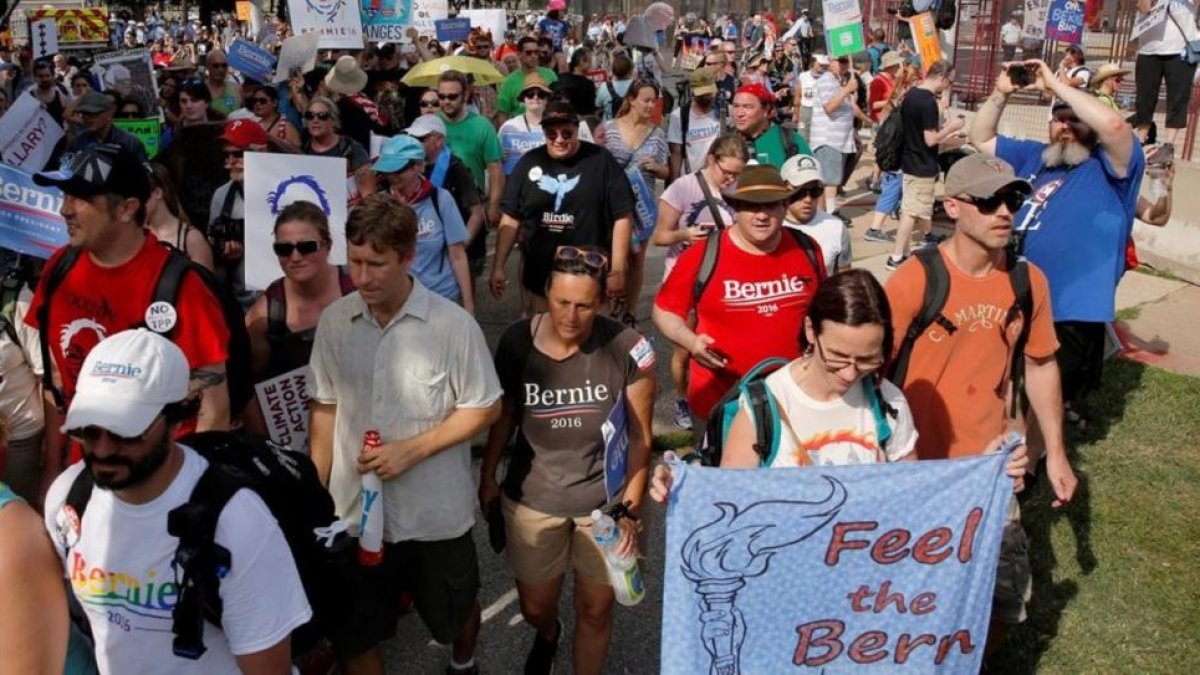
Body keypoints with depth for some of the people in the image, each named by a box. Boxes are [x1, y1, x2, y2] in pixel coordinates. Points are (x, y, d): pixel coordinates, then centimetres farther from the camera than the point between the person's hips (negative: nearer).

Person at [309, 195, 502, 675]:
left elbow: (485, 409, -11)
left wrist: (412, 450, -20)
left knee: (455, 612, 24)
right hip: (355, 512, 2)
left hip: (436, 512, -2)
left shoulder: (453, 325, -18)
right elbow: (325, 408, 3)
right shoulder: (333, 321, -6)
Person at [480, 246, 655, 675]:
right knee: (535, 608, 20)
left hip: (605, 500, -2)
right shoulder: (517, 341, -13)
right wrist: (487, 476, 7)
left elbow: (640, 436, -9)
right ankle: (547, 635, 58)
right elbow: (504, 415, 3)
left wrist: (631, 507, -11)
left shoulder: (628, 349, -19)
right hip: (533, 498, 2)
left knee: (595, 610, 13)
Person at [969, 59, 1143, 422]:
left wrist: (1056, 85, -18)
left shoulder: (1110, 166, -6)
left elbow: (1115, 125, -27)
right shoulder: (1033, 156, 15)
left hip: (1070, 316, -6)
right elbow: (981, 138, 19)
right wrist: (1001, 93, 4)